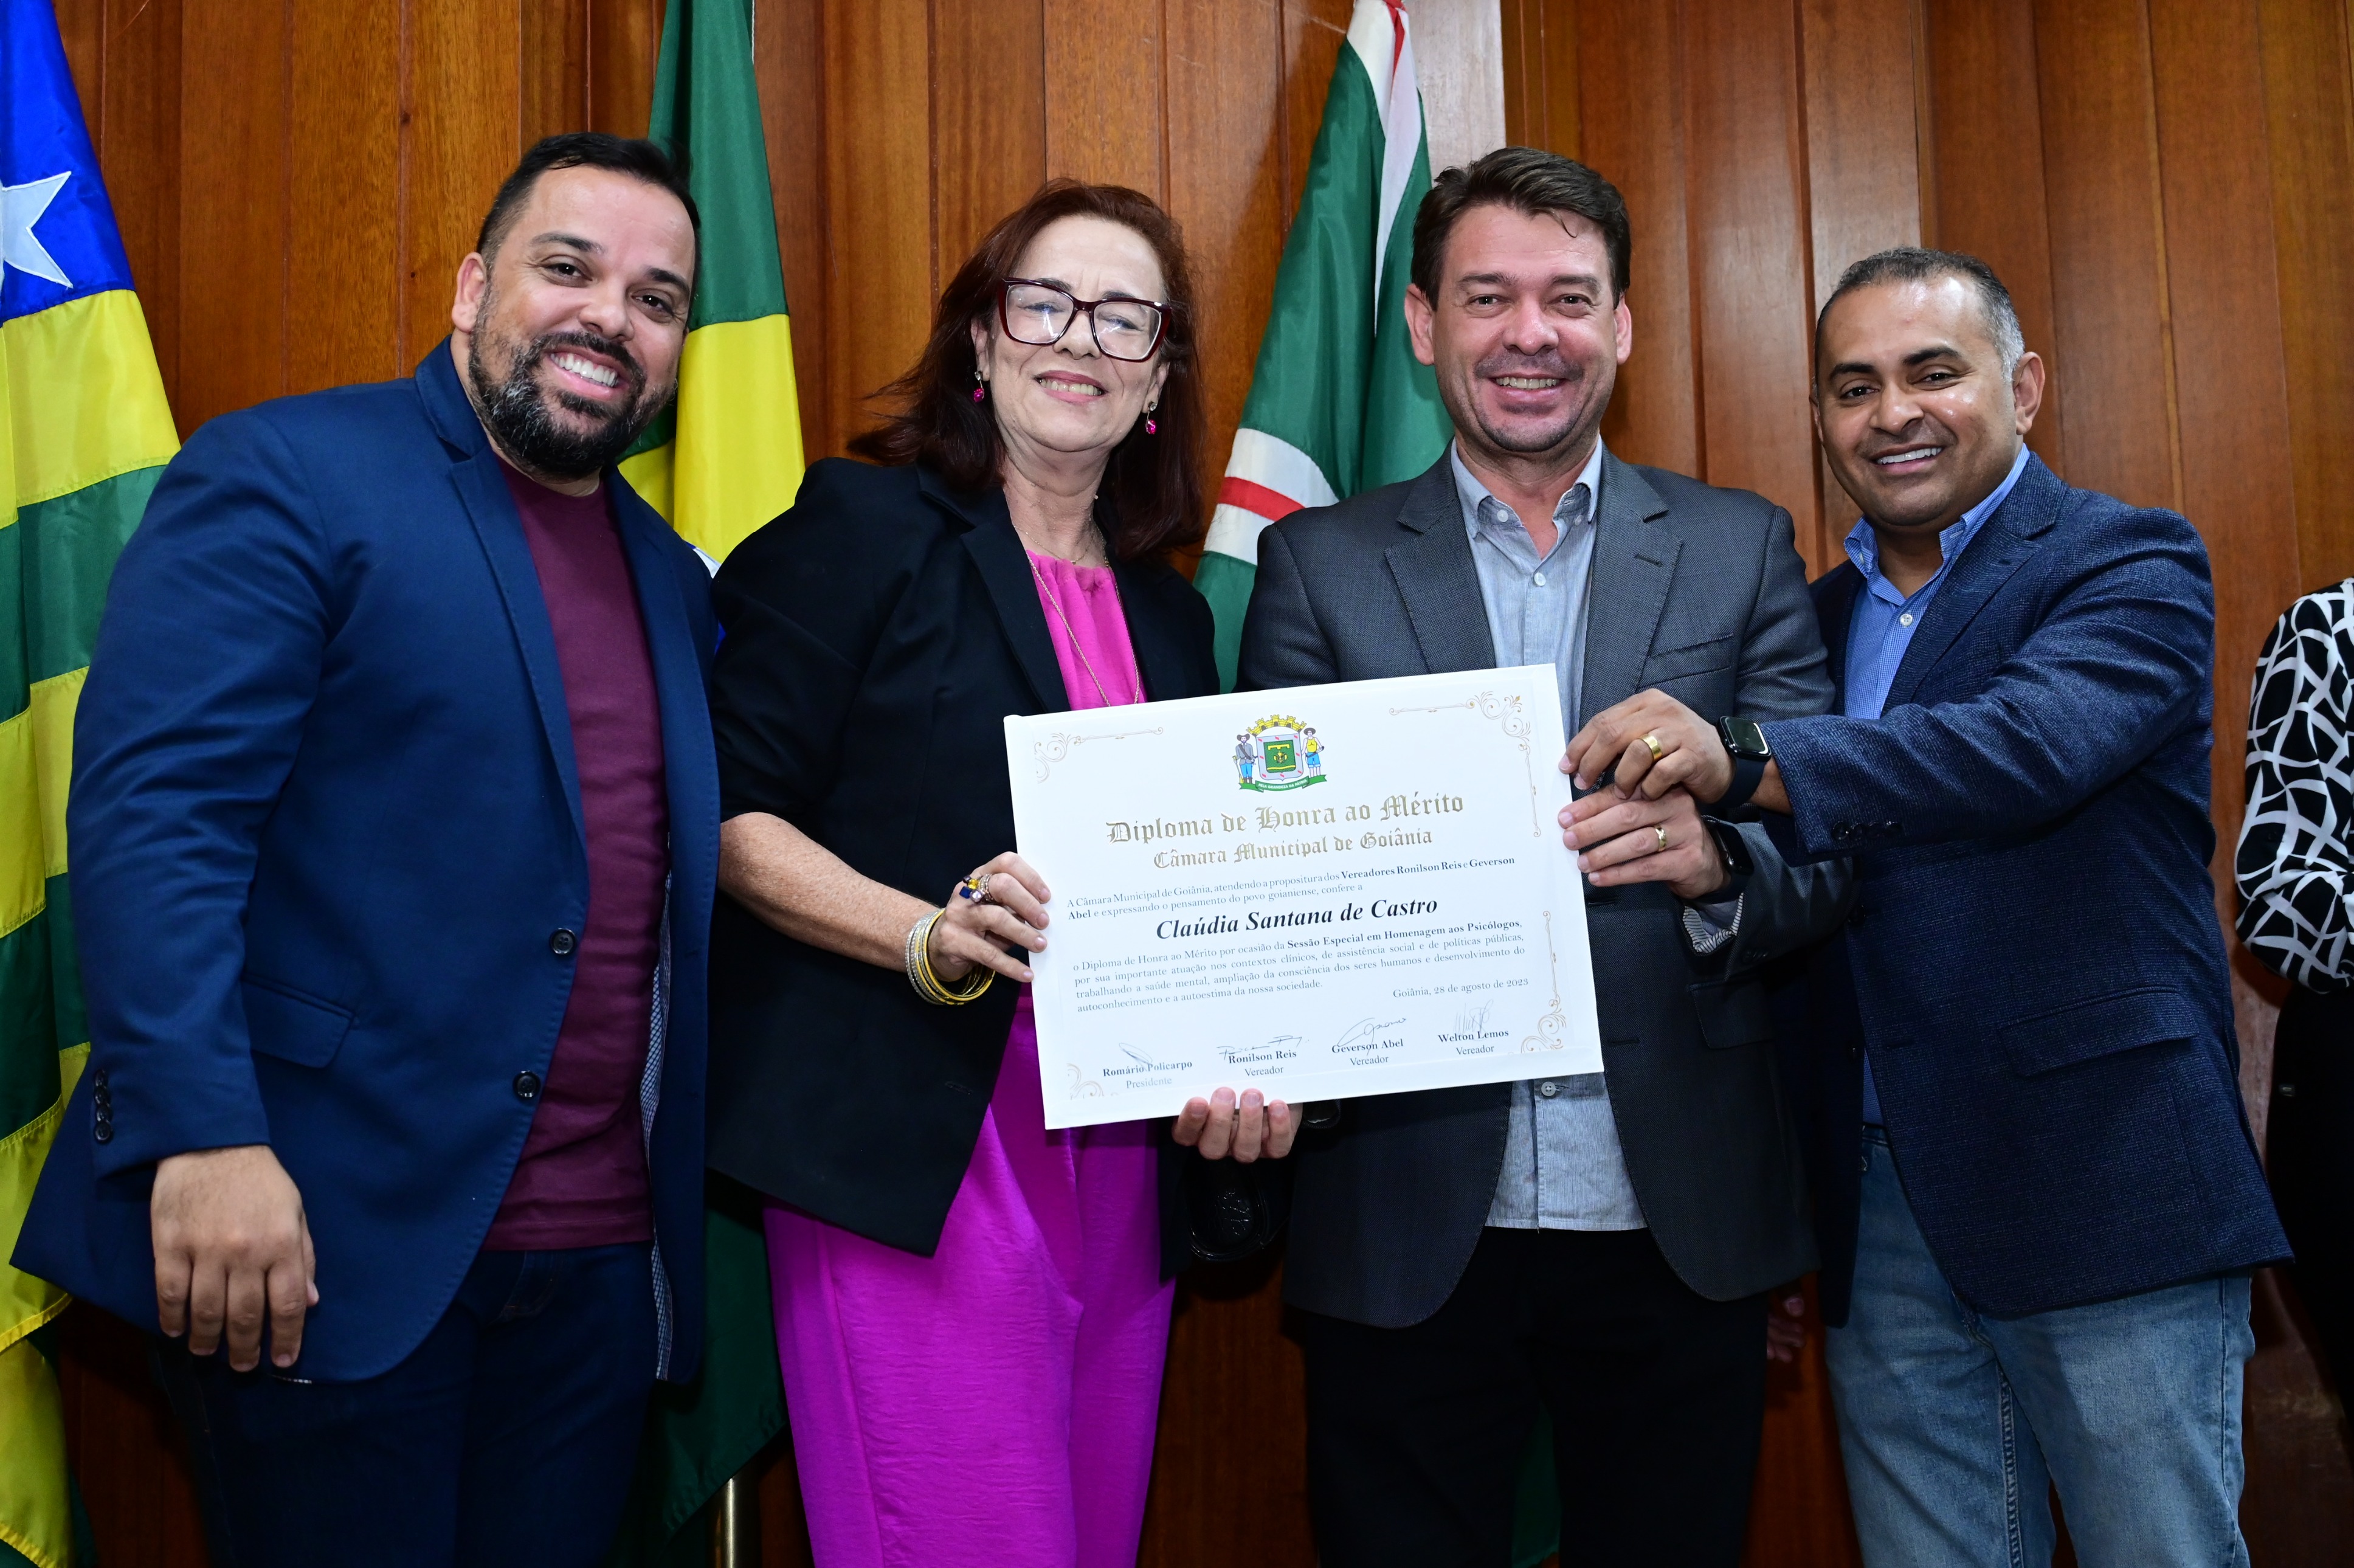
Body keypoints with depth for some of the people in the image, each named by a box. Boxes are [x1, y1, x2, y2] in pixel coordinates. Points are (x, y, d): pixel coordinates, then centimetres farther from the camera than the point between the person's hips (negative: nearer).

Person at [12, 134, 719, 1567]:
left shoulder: (674, 577, 15)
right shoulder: (282, 476, -5)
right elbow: (148, 806, -14)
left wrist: (677, 1203, 11)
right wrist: (203, 1135, -23)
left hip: (600, 1263, 6)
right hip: (332, 1240, -6)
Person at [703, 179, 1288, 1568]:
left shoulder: (1171, 616, 17)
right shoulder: (861, 528, -1)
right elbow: (735, 813, -6)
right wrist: (932, 937, -20)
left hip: (1124, 1177, 6)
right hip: (913, 1162, -6)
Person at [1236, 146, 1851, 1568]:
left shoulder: (1741, 549, 6)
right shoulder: (1317, 565, 4)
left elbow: (1826, 853, 1)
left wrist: (1713, 861, -22)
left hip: (1682, 1227, 1)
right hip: (1406, 1225, -1)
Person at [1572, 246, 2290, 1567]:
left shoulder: (2131, 566, -3)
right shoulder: (1819, 616, 15)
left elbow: (2033, 743, -25)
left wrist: (1747, 760, -37)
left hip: (2101, 1188, -5)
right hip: (1879, 1209, 5)